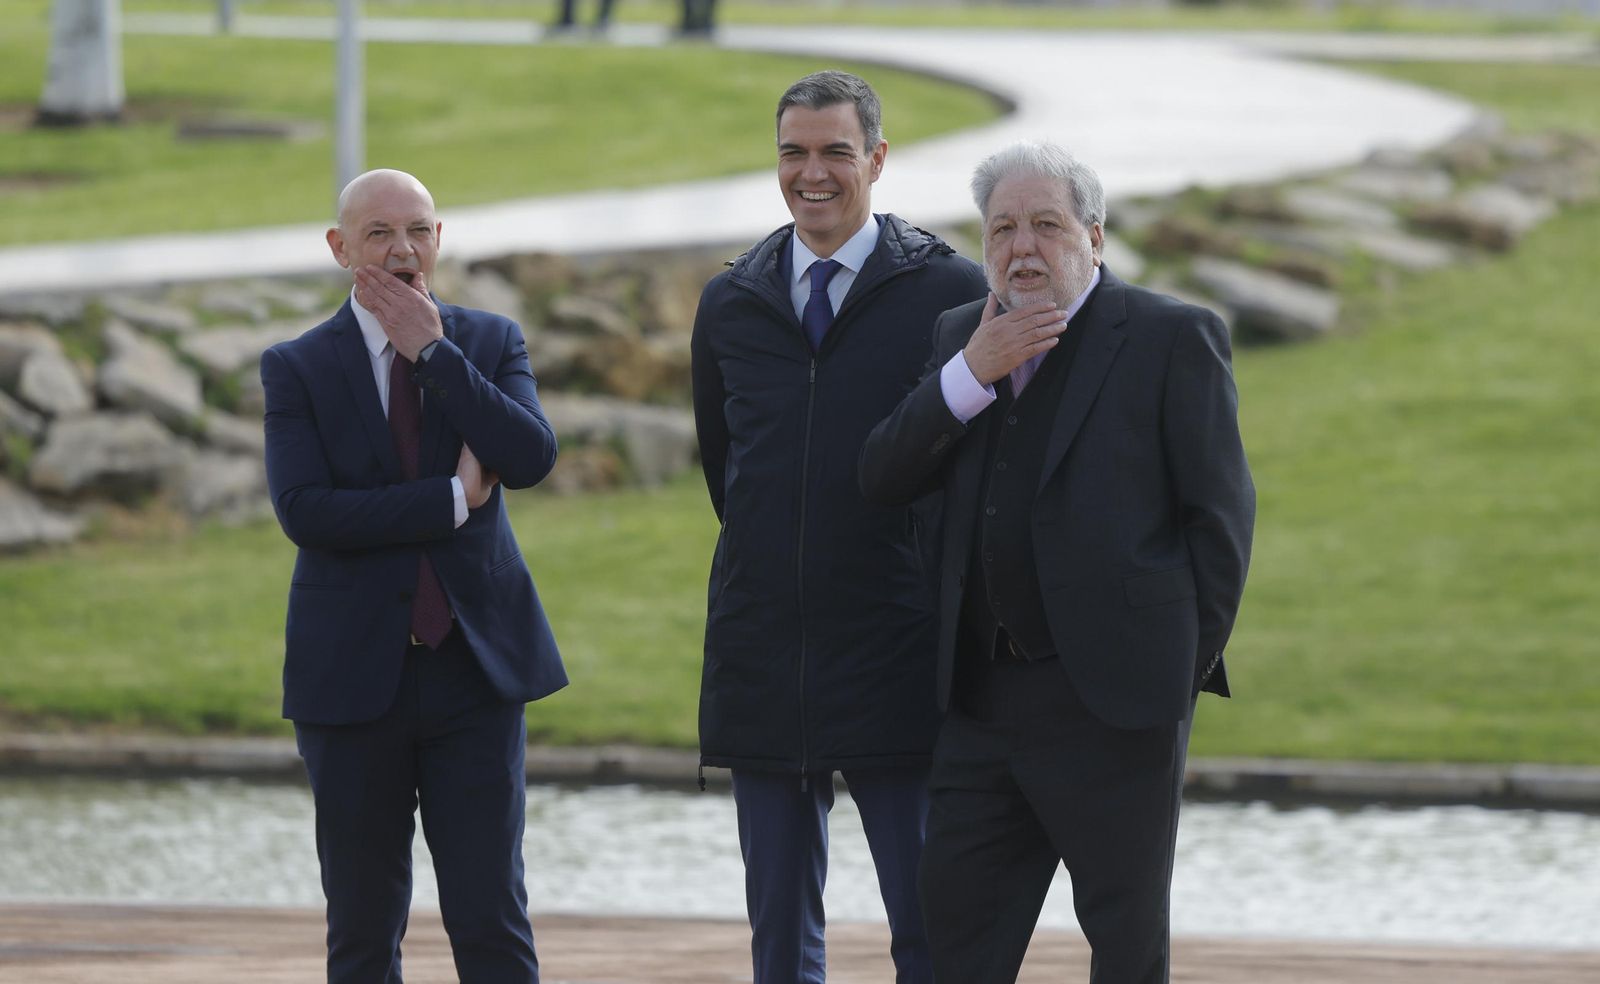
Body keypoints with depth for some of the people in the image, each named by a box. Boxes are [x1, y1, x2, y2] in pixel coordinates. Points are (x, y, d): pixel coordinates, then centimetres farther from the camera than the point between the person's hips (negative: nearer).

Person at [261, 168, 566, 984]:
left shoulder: (492, 343, 6)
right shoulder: (296, 369, 0)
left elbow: (530, 457, -12)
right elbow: (304, 512, -14)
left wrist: (432, 351, -13)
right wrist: (453, 498, -15)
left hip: (474, 665, 1)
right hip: (355, 670, 0)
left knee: (492, 917, -4)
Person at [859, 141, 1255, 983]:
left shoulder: (1172, 339, -5)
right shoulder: (961, 337, 12)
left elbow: (1221, 512, -5)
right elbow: (881, 480, 3)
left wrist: (1188, 663, -8)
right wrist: (973, 374, -9)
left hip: (1114, 698, -5)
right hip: (984, 695, 5)